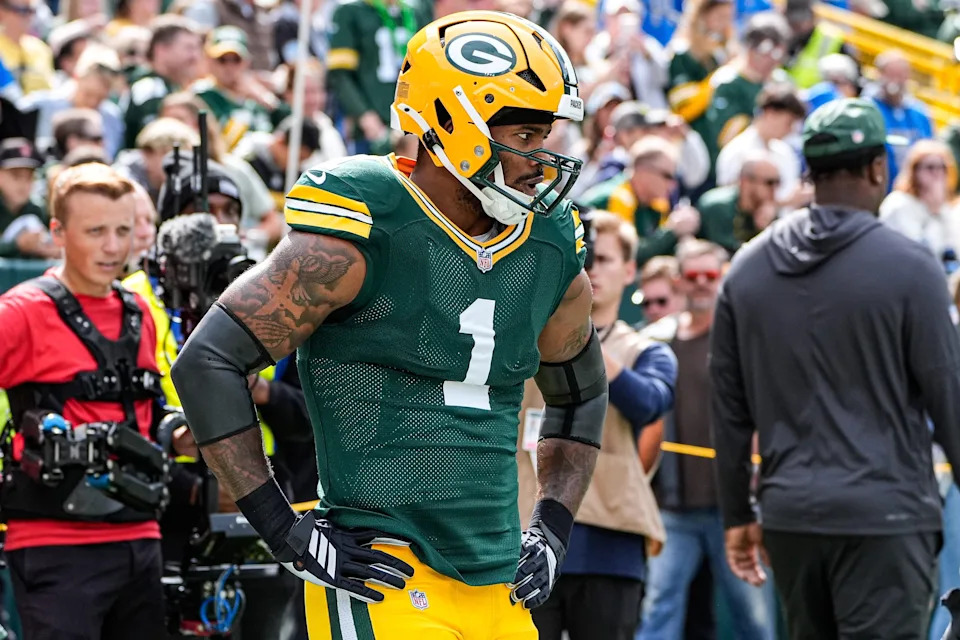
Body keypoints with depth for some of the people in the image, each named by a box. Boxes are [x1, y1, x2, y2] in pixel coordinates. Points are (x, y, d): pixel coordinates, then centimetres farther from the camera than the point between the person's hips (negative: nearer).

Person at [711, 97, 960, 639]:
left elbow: (730, 409, 12)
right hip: (884, 514, -6)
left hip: (789, 514, 6)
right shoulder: (909, 267, -8)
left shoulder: (748, 269, 9)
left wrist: (737, 515, 19)